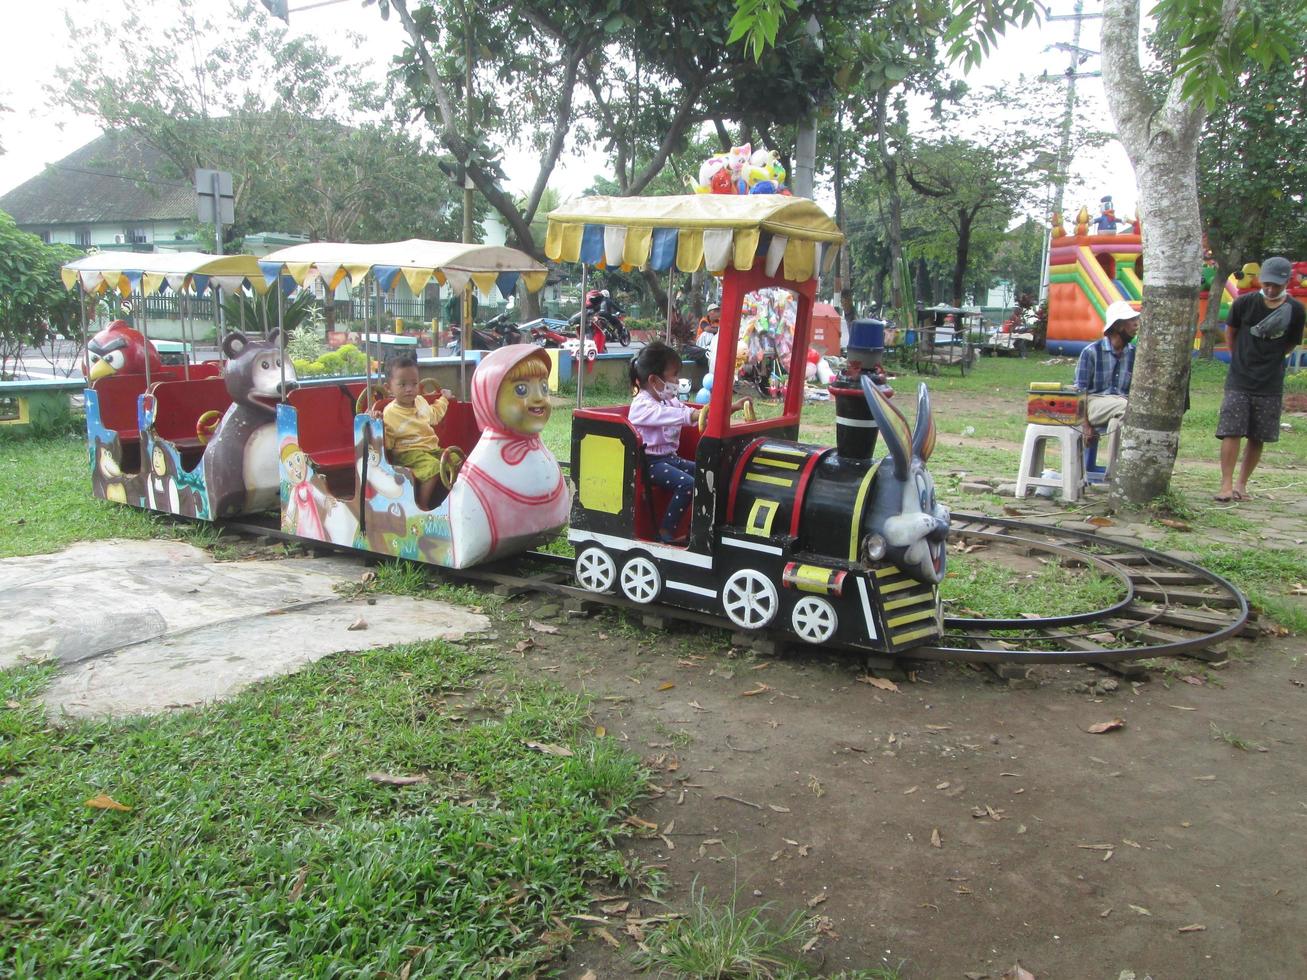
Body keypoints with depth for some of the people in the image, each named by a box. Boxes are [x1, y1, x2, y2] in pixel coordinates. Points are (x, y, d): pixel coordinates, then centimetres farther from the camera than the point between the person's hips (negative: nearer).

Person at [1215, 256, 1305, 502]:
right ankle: (1226, 485, -4)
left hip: (1270, 384, 1)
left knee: (1258, 438, 5)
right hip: (1239, 381, -1)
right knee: (1231, 432, -8)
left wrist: (1268, 361, 4)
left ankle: (1241, 484, 16)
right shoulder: (1244, 303, -6)